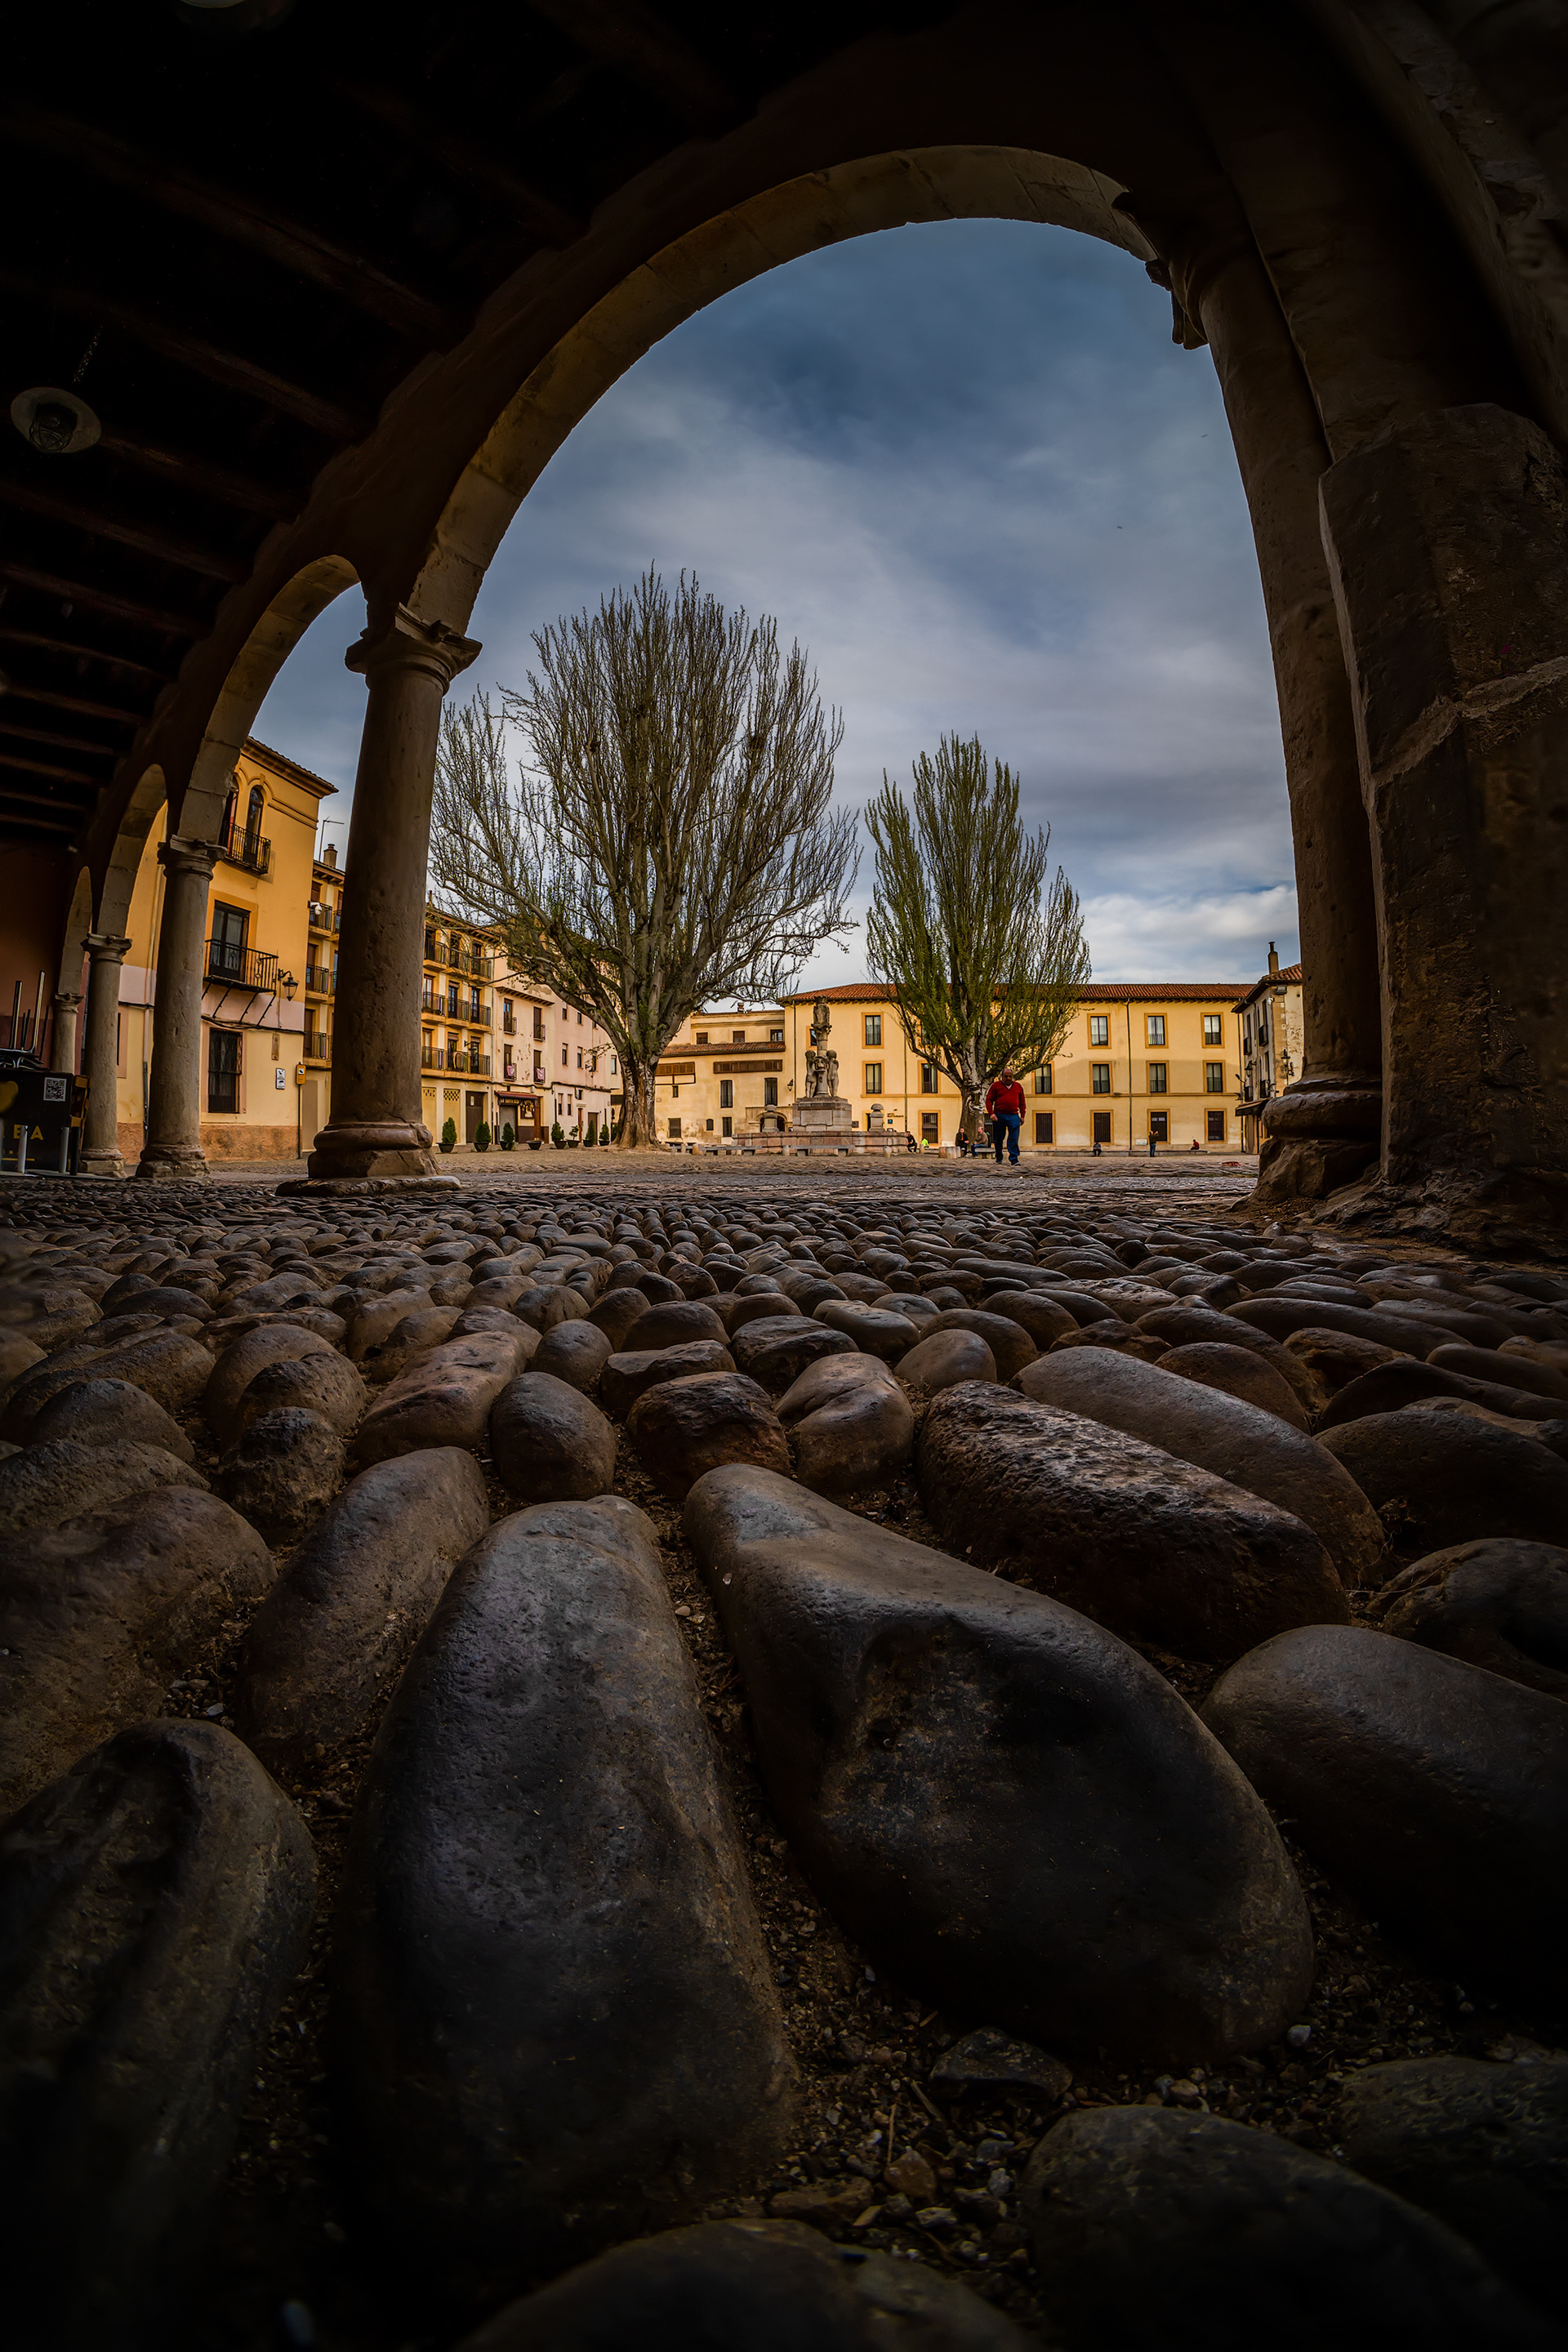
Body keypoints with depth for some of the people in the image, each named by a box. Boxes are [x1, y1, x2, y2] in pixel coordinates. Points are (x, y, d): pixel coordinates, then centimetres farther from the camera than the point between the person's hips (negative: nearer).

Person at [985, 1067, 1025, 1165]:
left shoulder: (1018, 1087, 14)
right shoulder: (996, 1086, 6)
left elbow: (1022, 1103, 19)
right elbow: (989, 1100, 3)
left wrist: (1022, 1116, 13)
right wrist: (991, 1113, -8)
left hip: (1014, 1116, 1)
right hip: (999, 1116, -1)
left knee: (1014, 1139, -9)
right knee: (999, 1138, 6)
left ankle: (1014, 1159, -10)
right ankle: (999, 1159, 20)